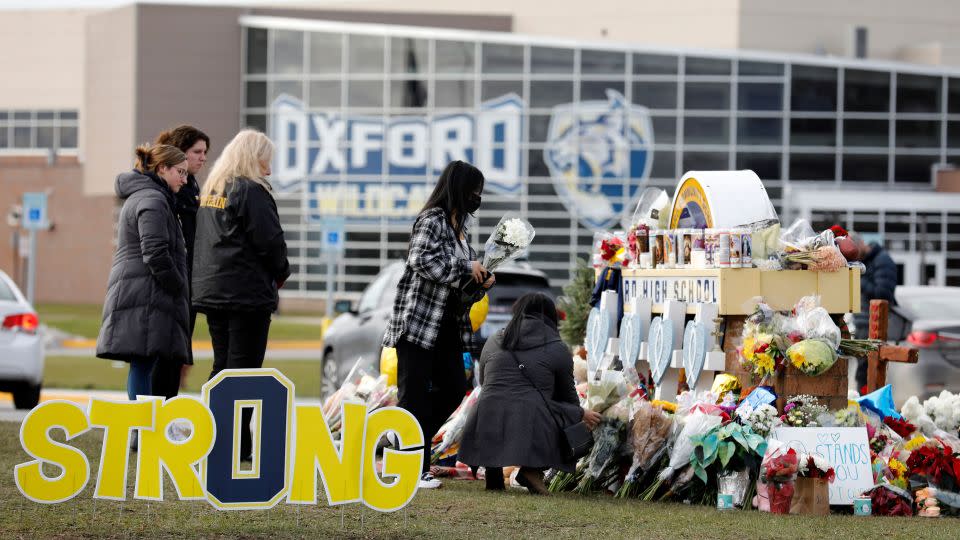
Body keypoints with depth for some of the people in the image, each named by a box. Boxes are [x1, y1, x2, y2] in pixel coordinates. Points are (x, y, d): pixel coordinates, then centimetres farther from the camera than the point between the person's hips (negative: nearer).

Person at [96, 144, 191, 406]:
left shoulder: (137, 198, 23)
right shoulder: (153, 201, -10)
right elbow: (156, 254, -18)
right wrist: (179, 290, -10)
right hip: (145, 297, -10)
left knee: (142, 368, 9)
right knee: (143, 366, -11)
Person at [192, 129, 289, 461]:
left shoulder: (210, 190, 15)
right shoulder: (251, 191, -12)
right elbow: (269, 240, -15)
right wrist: (280, 272, 4)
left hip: (211, 290, 8)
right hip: (248, 291, -8)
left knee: (222, 365, 14)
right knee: (244, 367, -5)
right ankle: (236, 445, -5)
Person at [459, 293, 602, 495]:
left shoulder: (492, 343, 18)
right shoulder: (557, 349, 8)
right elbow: (567, 395, 19)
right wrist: (580, 414, 44)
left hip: (485, 433, 4)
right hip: (532, 431, -4)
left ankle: (493, 471, 16)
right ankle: (533, 469, -2)